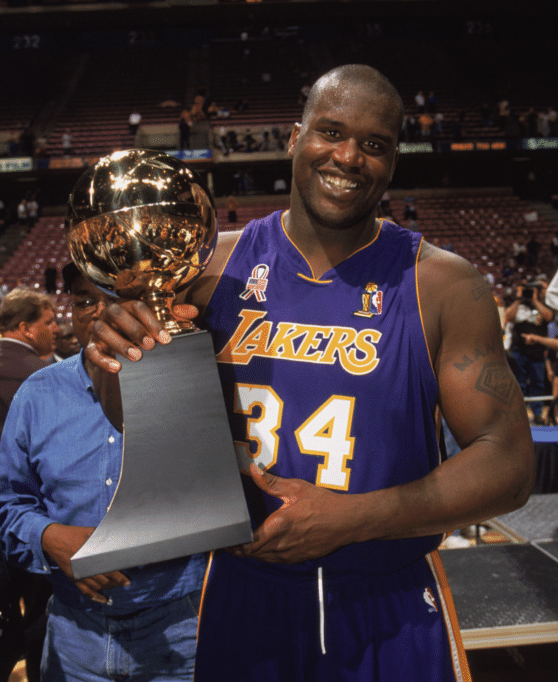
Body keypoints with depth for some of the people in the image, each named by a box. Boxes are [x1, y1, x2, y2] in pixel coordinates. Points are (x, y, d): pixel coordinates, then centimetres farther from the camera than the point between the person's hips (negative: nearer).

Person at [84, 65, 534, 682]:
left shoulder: (444, 286, -9)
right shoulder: (215, 265, -4)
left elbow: (508, 466, -11)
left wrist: (350, 519, -21)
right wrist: (118, 353, -18)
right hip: (243, 595, 2)